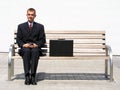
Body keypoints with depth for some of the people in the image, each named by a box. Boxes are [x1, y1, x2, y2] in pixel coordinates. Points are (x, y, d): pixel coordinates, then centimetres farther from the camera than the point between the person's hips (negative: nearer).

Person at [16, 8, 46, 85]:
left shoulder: (40, 26, 14)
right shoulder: (21, 26, 15)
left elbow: (43, 40, 7)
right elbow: (18, 39, 9)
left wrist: (37, 44, -13)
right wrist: (23, 45, -12)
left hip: (35, 48, 0)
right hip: (25, 48, 1)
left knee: (35, 51, -37)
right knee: (26, 51, -36)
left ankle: (33, 76, -40)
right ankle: (27, 76, -39)